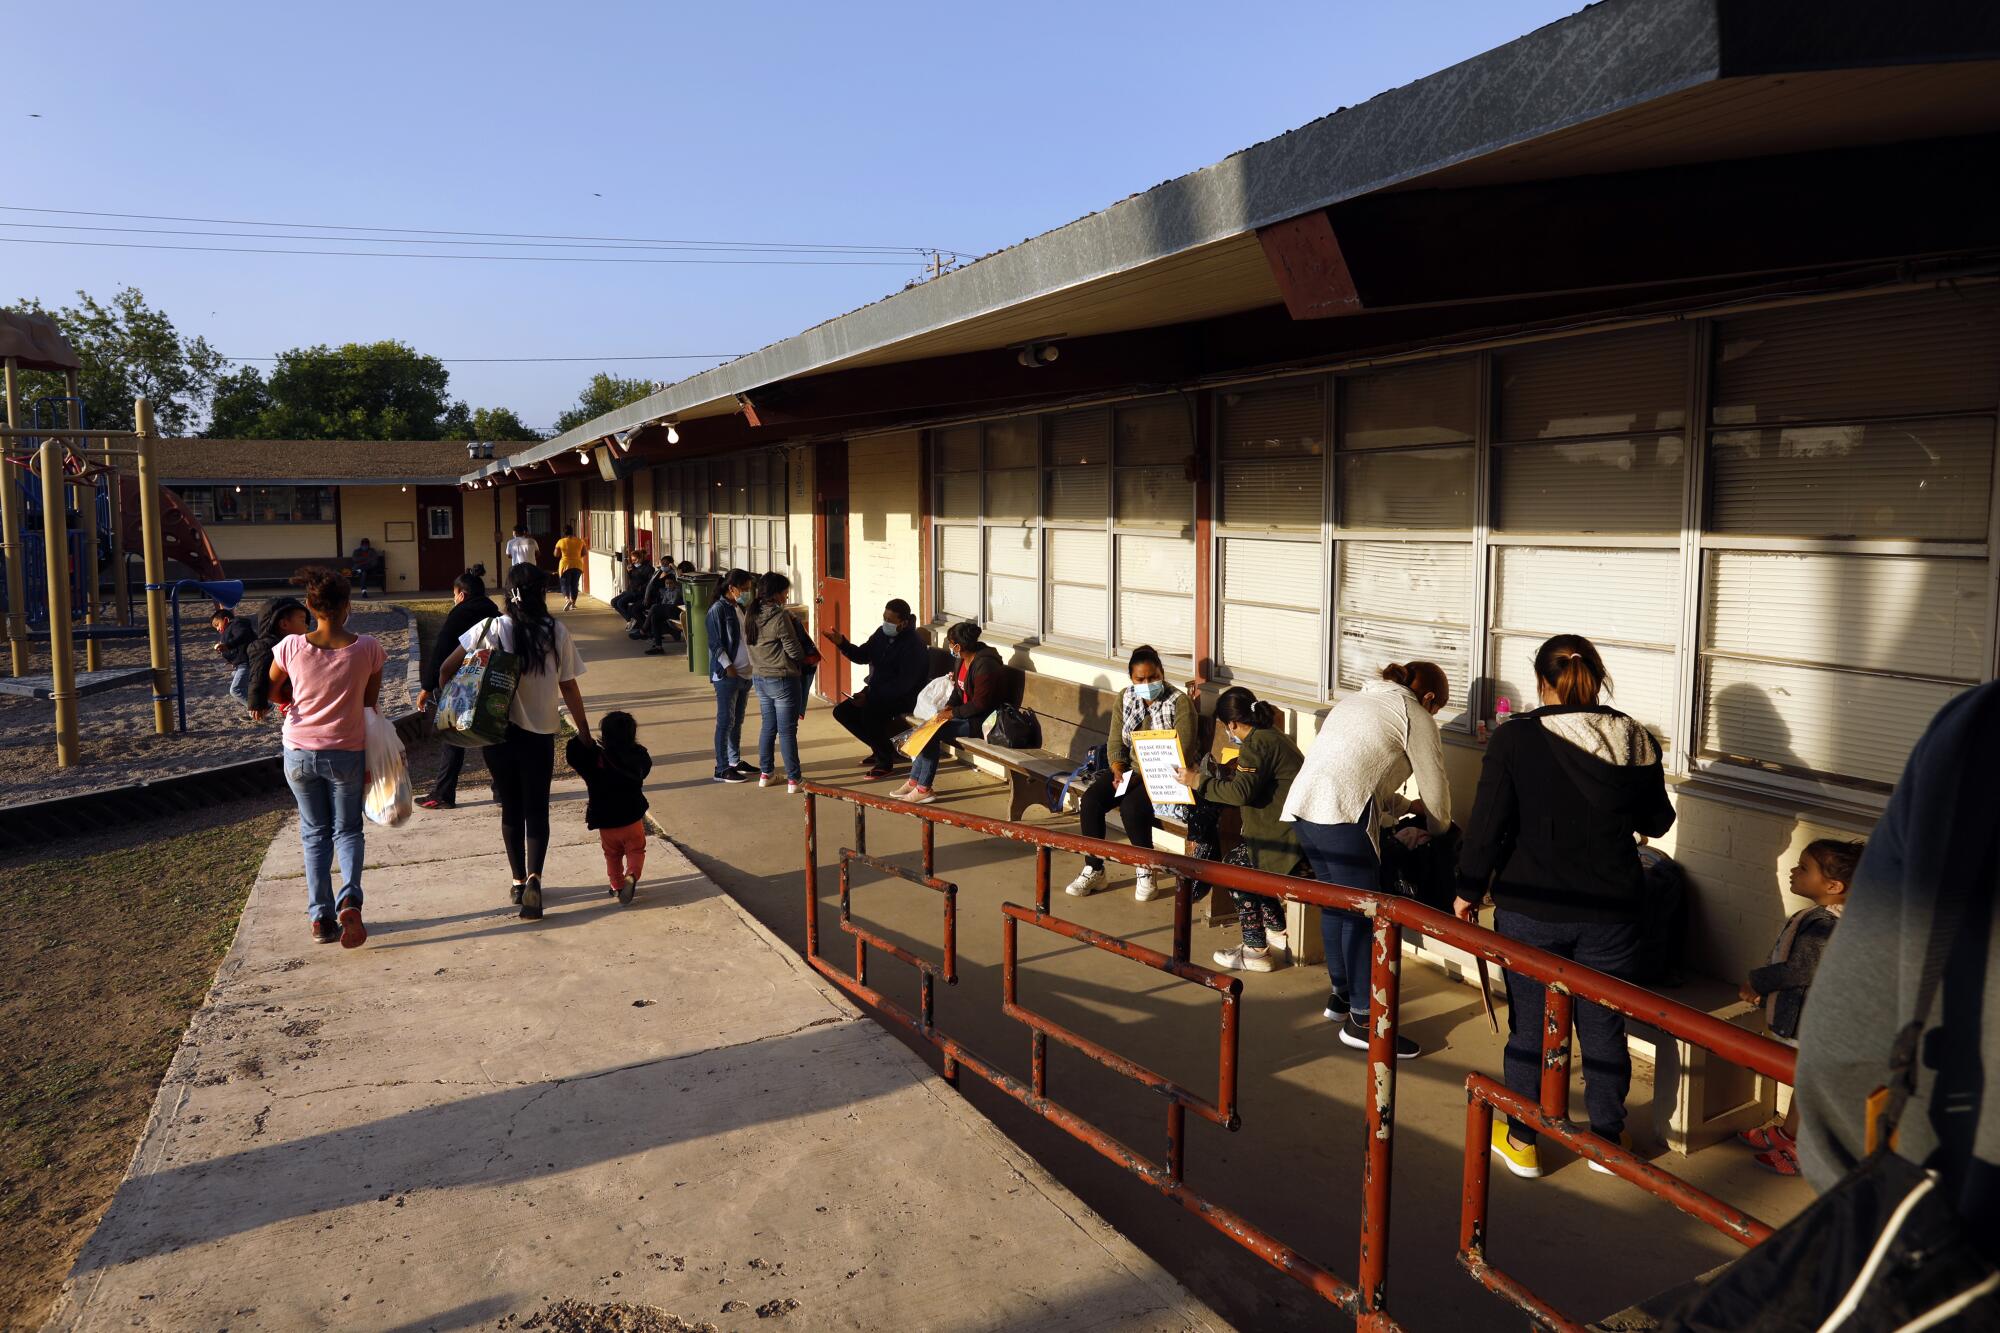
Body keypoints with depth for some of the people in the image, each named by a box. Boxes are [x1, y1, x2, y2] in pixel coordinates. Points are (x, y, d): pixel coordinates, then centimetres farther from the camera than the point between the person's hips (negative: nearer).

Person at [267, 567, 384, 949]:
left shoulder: (291, 647, -11)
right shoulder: (367, 648, -12)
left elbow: (269, 690, 7)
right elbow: (370, 706, -2)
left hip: (300, 752, 1)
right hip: (347, 753, -1)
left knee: (314, 833, 15)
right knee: (347, 830, 14)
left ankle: (321, 917, 11)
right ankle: (350, 898, -10)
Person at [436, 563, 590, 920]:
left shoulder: (491, 628, -6)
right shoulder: (557, 632, -7)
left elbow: (446, 670, -3)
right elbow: (569, 688, -3)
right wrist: (583, 730, 7)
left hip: (496, 732, 1)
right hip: (540, 733, -1)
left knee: (511, 809, 16)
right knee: (537, 809, 6)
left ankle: (519, 881, 24)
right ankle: (534, 877, -14)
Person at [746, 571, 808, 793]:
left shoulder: (752, 616, 4)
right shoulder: (780, 616, -19)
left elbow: (749, 643, 10)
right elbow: (794, 651, -16)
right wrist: (804, 657, 5)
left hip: (759, 678, 8)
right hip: (782, 679, -7)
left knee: (768, 726, 18)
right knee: (787, 730, -1)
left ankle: (765, 773, 26)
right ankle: (793, 779, 4)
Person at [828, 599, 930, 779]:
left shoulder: (914, 644, -20)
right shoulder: (882, 634, 4)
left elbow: (904, 684, -25)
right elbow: (861, 655, 13)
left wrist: (870, 696, -27)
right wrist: (841, 643, -7)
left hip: (903, 697, -9)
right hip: (876, 691, 9)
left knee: (869, 712, -33)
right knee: (842, 711, 0)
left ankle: (886, 760, -15)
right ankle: (882, 747, 11)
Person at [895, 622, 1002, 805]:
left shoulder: (984, 666, -23)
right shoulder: (961, 660, 7)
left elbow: (979, 704, -22)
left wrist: (954, 713, -17)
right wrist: (949, 706, 1)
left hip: (981, 721, -10)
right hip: (965, 714, 10)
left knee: (933, 733, -20)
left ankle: (924, 789, -11)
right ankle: (914, 781, -2)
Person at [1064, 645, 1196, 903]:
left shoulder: (1180, 702, -10)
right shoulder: (1125, 698, 6)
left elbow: (1182, 752, -15)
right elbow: (1115, 742, 6)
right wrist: (1118, 772, -14)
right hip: (1130, 769, 5)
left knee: (1131, 806, -32)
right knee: (1091, 799, -20)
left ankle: (1147, 871, -11)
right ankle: (1093, 870, -8)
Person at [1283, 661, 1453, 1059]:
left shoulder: (1359, 699, 29)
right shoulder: (1415, 716, 6)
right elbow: (1435, 788, 8)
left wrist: (1405, 806, 36)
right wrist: (1438, 828, 27)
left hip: (1302, 803, 9)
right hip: (1342, 814, -9)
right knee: (1363, 913, -2)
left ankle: (1340, 995, 32)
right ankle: (1362, 1021, 1)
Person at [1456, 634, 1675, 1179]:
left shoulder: (1515, 739, -13)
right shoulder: (1635, 741, -2)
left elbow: (1488, 823, -12)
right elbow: (1657, 820, 10)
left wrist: (1469, 889, 0)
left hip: (1531, 909, -2)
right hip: (1610, 910, 3)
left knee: (1528, 1026, 10)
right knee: (1604, 1027, 16)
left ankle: (1522, 1141, 23)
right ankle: (1608, 1139, 30)